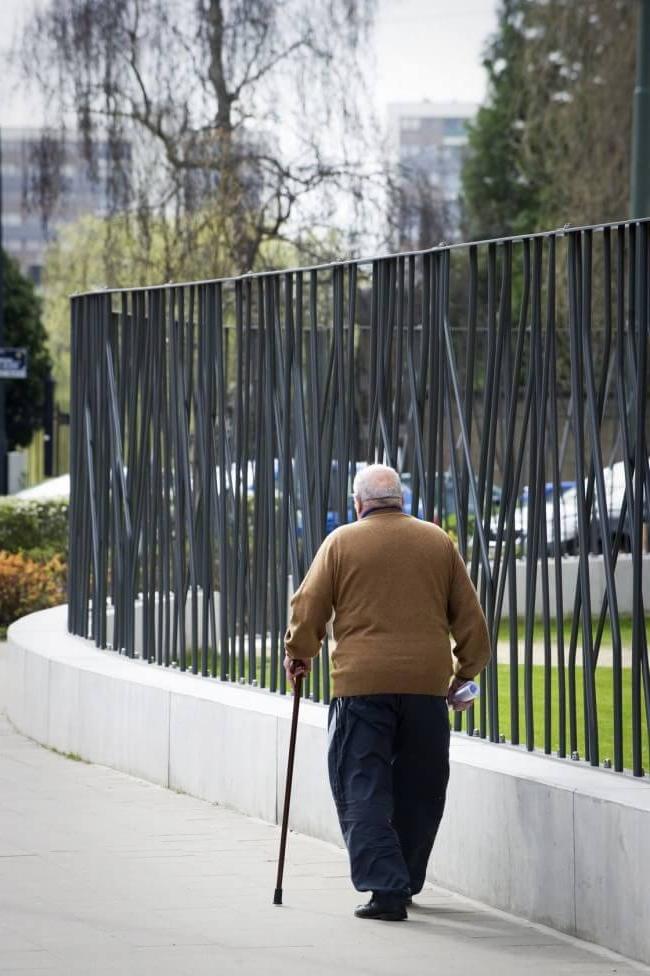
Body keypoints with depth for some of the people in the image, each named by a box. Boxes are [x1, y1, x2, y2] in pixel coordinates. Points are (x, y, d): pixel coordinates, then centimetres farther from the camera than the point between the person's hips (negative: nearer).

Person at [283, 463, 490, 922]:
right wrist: (465, 671, 24)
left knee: (362, 787, 0)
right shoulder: (439, 542, 10)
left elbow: (308, 608, 2)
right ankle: (405, 882, 24)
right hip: (427, 681, 3)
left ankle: (385, 887, -12)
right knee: (419, 789, 15)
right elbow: (469, 616, 12)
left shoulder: (342, 542, 3)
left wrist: (299, 655, 19)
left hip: (361, 682, -3)